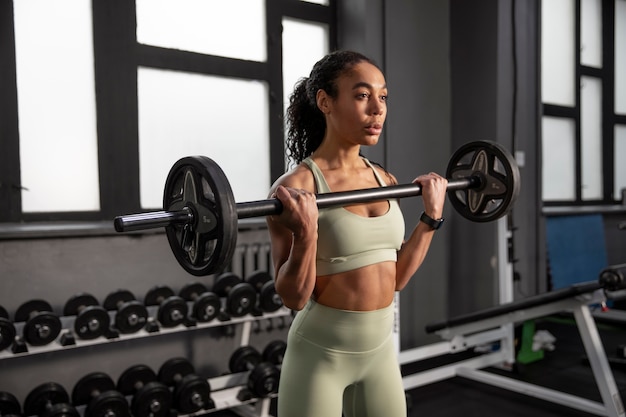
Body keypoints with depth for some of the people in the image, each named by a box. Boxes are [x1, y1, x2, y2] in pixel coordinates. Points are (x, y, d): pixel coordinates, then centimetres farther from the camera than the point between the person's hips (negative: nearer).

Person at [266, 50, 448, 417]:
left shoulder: (386, 181, 1)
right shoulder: (294, 188, -17)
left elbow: (396, 278, 6)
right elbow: (293, 297, -16)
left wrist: (432, 216, 3)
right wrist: (305, 233, -30)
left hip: (381, 351, 6)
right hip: (320, 355, -6)